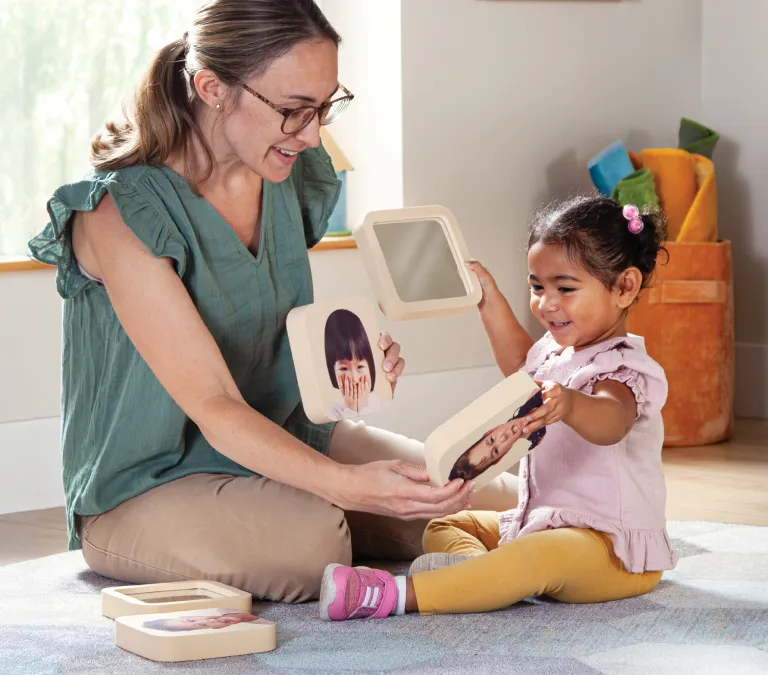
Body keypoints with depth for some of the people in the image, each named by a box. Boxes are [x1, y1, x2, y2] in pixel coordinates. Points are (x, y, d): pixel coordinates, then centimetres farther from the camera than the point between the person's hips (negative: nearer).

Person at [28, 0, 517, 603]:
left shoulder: (292, 179, 1)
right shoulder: (121, 214, -24)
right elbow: (213, 407, -28)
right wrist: (346, 484, -42)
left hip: (281, 436, 6)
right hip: (144, 489, -6)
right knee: (308, 541, -36)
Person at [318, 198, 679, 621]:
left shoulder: (623, 368, -17)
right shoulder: (560, 351, 14)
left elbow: (612, 421, -42)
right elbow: (521, 365, 40)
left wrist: (569, 404, -65)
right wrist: (491, 302, 36)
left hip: (612, 550, -11)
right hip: (539, 522, 11)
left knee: (540, 556, -39)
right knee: (443, 528, 7)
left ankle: (398, 595, -51)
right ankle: (475, 563, -29)